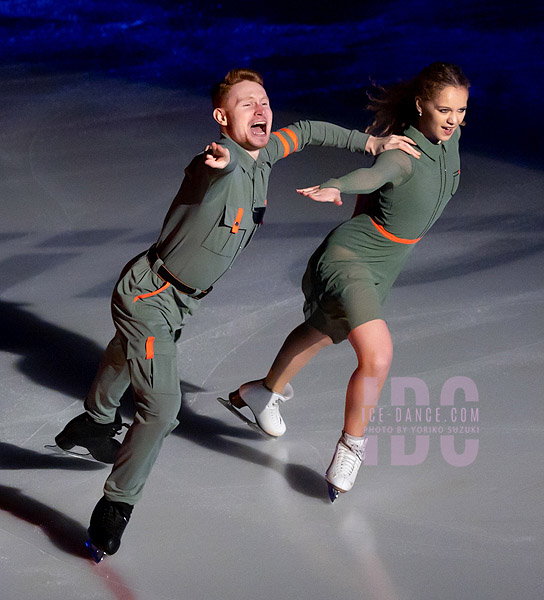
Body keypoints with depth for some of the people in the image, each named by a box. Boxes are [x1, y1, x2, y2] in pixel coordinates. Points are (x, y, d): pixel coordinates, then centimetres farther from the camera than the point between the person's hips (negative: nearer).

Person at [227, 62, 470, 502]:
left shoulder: (450, 136, -5)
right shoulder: (403, 153, -30)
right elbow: (373, 174, -53)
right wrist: (335, 187, -75)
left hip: (383, 267, 9)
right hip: (349, 256, -9)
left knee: (323, 331, 31)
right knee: (378, 357, -26)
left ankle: (269, 390, 57)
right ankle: (351, 447, -3)